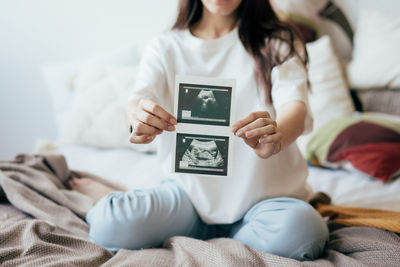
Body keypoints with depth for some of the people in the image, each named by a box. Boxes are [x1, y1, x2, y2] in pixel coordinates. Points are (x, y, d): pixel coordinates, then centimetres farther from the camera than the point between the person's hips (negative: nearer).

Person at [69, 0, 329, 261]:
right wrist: (138, 121, -37)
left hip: (264, 193, 1)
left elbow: (296, 105, -15)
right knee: (110, 224, -28)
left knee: (299, 230, -33)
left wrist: (276, 136, -40)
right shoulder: (166, 47, 6)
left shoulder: (277, 43, 3)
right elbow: (140, 100, -11)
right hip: (190, 188, 0)